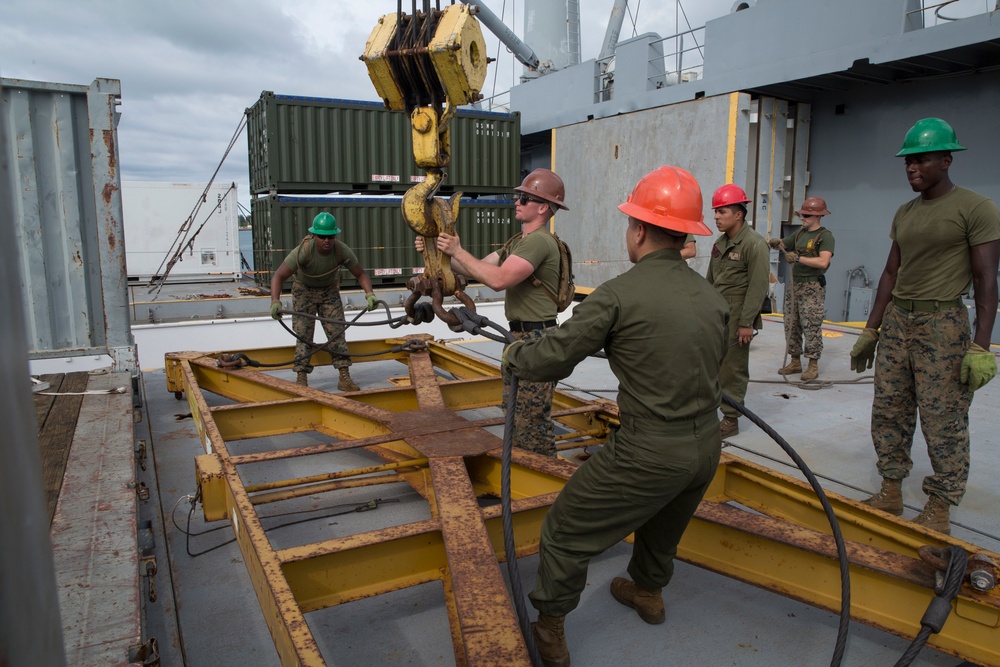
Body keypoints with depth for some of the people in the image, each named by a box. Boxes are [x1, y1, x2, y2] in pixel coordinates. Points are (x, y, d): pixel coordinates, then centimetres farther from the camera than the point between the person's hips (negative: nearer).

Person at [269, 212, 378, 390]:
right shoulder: (303, 251, -32)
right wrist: (275, 301, -48)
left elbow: (361, 274, -13)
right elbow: (278, 276, -33)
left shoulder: (342, 251, -24)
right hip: (304, 290, -2)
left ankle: (345, 378, -3)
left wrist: (369, 294, -31)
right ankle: (301, 379, -4)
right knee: (303, 334, -8)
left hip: (329, 290, 2)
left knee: (337, 332, -5)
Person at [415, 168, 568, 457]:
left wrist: (457, 251, -21)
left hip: (536, 341, -11)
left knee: (532, 422, -4)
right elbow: (477, 268, 12)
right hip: (519, 337, 11)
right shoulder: (518, 242, 17)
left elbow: (498, 279, -29)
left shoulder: (539, 241, -17)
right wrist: (437, 253, 1)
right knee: (514, 415, 19)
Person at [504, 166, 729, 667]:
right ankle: (647, 592, 58)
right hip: (707, 447, 8)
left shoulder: (618, 294, -16)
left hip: (649, 452, -7)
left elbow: (552, 358, -12)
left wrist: (514, 355, 9)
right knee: (662, 519, 34)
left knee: (566, 531, 11)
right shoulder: (713, 298, 5)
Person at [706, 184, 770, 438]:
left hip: (736, 319, -7)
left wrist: (746, 323, -18)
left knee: (733, 368, -1)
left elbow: (758, 287, -15)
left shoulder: (754, 244, -11)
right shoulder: (720, 243, 14)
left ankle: (730, 419, 10)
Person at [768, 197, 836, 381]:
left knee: (811, 326, -6)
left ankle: (813, 365, 2)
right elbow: (784, 244, 19)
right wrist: (775, 242, -4)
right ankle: (795, 361, 18)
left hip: (812, 287, -7)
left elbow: (823, 262, -20)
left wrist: (798, 258, -20)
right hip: (794, 283, 7)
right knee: (791, 324, 9)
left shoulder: (825, 236, -8)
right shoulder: (800, 234, 14)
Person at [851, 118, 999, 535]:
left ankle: (939, 510, 8)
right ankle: (890, 493, 19)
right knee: (888, 412, 8)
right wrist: (870, 331, 14)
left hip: (942, 324, -7)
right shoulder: (904, 213, 14)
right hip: (896, 321, 7)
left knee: (943, 421, -3)